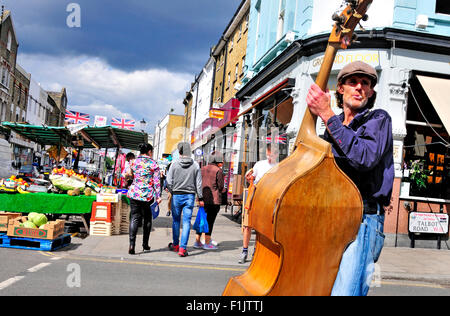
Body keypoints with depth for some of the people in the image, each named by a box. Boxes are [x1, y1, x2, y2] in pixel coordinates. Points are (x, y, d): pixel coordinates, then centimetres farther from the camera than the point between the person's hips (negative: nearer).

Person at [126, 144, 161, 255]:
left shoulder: (134, 162, 5)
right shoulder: (153, 164, -3)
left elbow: (130, 175, 14)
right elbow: (156, 181, -5)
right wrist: (158, 196, -2)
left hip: (134, 194, 2)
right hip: (148, 195, -2)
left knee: (134, 218, 2)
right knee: (147, 219, 15)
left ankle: (132, 244, -11)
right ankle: (145, 244, 21)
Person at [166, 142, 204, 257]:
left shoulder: (174, 164, -6)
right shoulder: (195, 165, -2)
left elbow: (169, 181, -5)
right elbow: (198, 183, 0)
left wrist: (172, 192, 12)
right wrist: (200, 198, 6)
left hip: (177, 195, 0)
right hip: (190, 196, 0)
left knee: (176, 221, 15)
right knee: (186, 222, 2)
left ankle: (176, 245, 28)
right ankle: (182, 248, -2)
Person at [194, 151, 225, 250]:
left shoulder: (203, 169, 9)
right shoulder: (218, 171, -10)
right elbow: (221, 186, -8)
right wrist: (223, 189, 13)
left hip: (203, 199, 6)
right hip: (214, 200, -6)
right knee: (210, 221, 0)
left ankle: (197, 241, 17)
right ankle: (207, 243, 4)